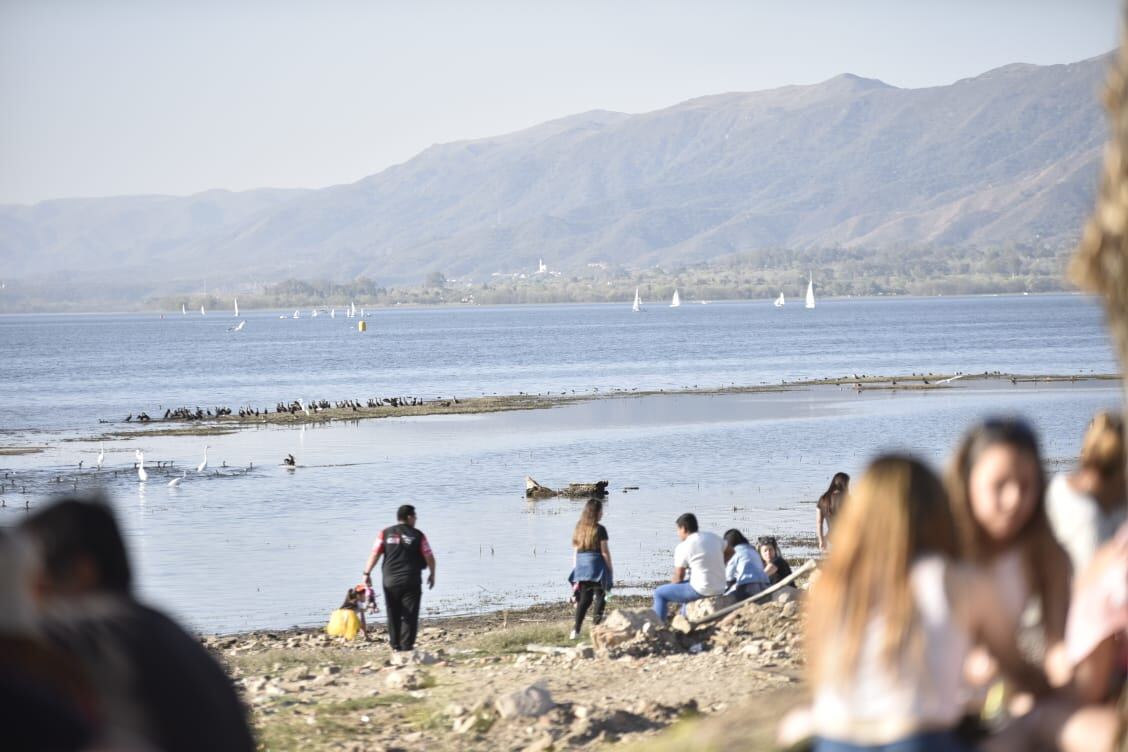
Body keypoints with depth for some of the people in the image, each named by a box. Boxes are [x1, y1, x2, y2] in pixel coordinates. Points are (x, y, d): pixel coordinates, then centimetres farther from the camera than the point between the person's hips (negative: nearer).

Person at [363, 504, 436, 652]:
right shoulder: (417, 535, 2)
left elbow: (374, 554, -2)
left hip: (390, 581, 2)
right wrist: (432, 574, 17)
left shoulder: (386, 533, 6)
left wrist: (367, 573, -2)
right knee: (409, 616, -1)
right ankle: (407, 646, -8)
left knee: (393, 616, 12)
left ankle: (396, 646, 13)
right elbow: (429, 557, 2)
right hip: (411, 581, -2)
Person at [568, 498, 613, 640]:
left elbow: (575, 551, 10)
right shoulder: (599, 530, -8)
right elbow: (605, 552, -8)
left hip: (581, 566, 5)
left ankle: (576, 630, -4)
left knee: (584, 599, 7)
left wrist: (575, 570, 15)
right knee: (600, 597, 7)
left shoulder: (578, 529, 8)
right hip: (596, 566, -5)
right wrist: (610, 570, 0)